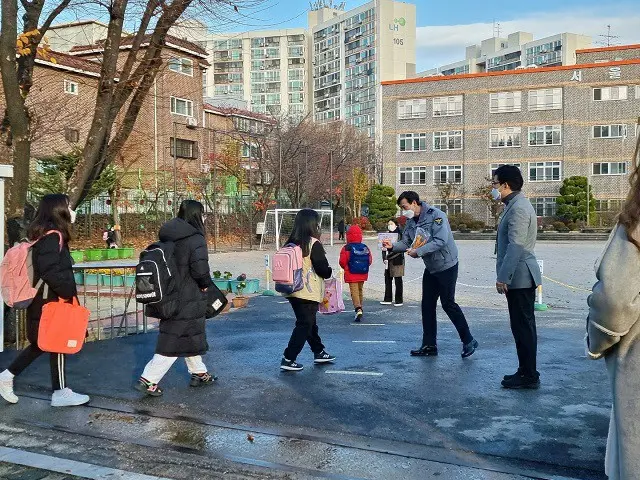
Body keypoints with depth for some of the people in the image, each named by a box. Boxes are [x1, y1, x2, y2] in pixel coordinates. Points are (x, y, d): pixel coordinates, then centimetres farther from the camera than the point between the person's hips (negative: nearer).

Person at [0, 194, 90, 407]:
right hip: (51, 301, -9)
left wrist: (66, 291, 13)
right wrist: (68, 292, -18)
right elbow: (50, 270, -27)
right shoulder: (53, 236, -18)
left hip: (44, 300, 9)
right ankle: (60, 392, 13)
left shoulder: (46, 234, 12)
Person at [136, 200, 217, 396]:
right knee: (174, 342, 0)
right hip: (189, 302, -8)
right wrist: (206, 284, -6)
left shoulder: (170, 239, 5)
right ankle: (148, 379, -1)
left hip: (172, 297, 8)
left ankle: (199, 373, 35)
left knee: (192, 337, 22)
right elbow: (200, 270, -27)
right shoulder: (195, 240, -19)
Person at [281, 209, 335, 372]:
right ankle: (288, 359, -2)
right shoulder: (314, 244, -15)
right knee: (304, 325, 1)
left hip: (293, 291, 7)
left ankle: (319, 352, 34)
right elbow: (322, 268, -15)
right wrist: (329, 272, 6)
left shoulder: (291, 243, 5)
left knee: (310, 322, 20)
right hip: (309, 292, -7)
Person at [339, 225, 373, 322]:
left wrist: (346, 267, 9)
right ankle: (360, 309, 31)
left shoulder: (347, 248, -12)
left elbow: (342, 261, -12)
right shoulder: (365, 248, 1)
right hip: (363, 274, 5)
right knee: (360, 291, 20)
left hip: (351, 274, -5)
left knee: (354, 292, -6)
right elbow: (370, 260, 4)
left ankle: (358, 309, -25)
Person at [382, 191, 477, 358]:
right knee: (427, 305, 7)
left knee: (448, 303, -6)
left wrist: (418, 252, -30)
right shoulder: (410, 222, 5)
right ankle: (429, 345, 15)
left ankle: (468, 341, 9)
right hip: (430, 268, 8)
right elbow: (406, 243, 3)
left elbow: (440, 241, -28)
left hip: (446, 266, -8)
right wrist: (393, 246, -18)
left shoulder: (436, 215, -19)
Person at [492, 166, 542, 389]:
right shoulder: (515, 205, 16)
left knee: (523, 327, -3)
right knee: (522, 327, 15)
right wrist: (505, 276, 21)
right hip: (519, 278, 11)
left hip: (519, 278, -11)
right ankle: (526, 372, 24)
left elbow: (515, 246, -23)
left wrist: (503, 277, -22)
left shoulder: (518, 208, -17)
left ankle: (529, 377, 5)